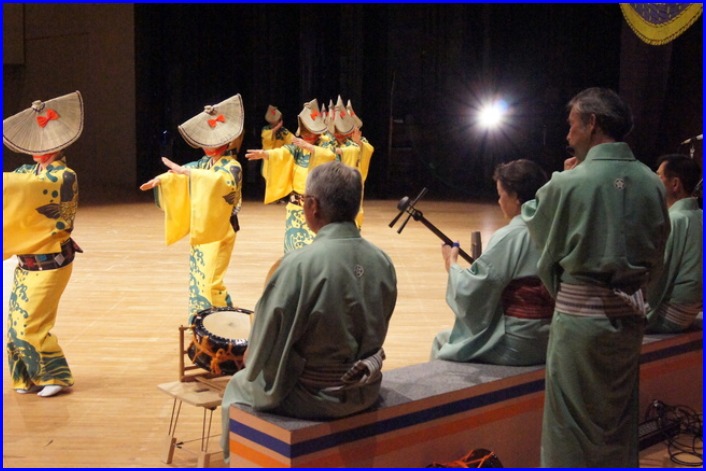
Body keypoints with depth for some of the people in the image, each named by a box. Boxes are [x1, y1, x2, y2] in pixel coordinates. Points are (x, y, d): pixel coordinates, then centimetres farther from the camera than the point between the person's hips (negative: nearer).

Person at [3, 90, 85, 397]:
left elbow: (29, 189, -31)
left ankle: (57, 377, 11)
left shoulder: (64, 177, -17)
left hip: (50, 264, -8)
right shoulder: (31, 171, 8)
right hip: (27, 261, 8)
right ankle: (29, 377, 24)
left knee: (31, 325, -4)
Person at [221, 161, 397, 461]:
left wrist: (251, 359, 3)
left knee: (238, 386, 24)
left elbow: (267, 342, -18)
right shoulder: (382, 261, -8)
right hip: (366, 392, 6)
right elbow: (376, 332, 6)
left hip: (311, 397, -6)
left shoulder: (299, 263, -26)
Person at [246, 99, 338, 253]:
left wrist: (308, 146, -35)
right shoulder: (297, 145, 1)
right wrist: (264, 153, -37)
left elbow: (331, 156, -26)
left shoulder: (325, 144, -4)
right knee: (295, 237, 5)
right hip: (297, 203, 3)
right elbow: (282, 153, -18)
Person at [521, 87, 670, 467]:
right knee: (619, 416, 18)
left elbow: (531, 217, 4)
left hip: (580, 313, -5)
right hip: (630, 313, 5)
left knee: (573, 421, 8)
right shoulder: (651, 182, 0)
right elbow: (657, 255, 10)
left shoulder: (570, 182, -15)